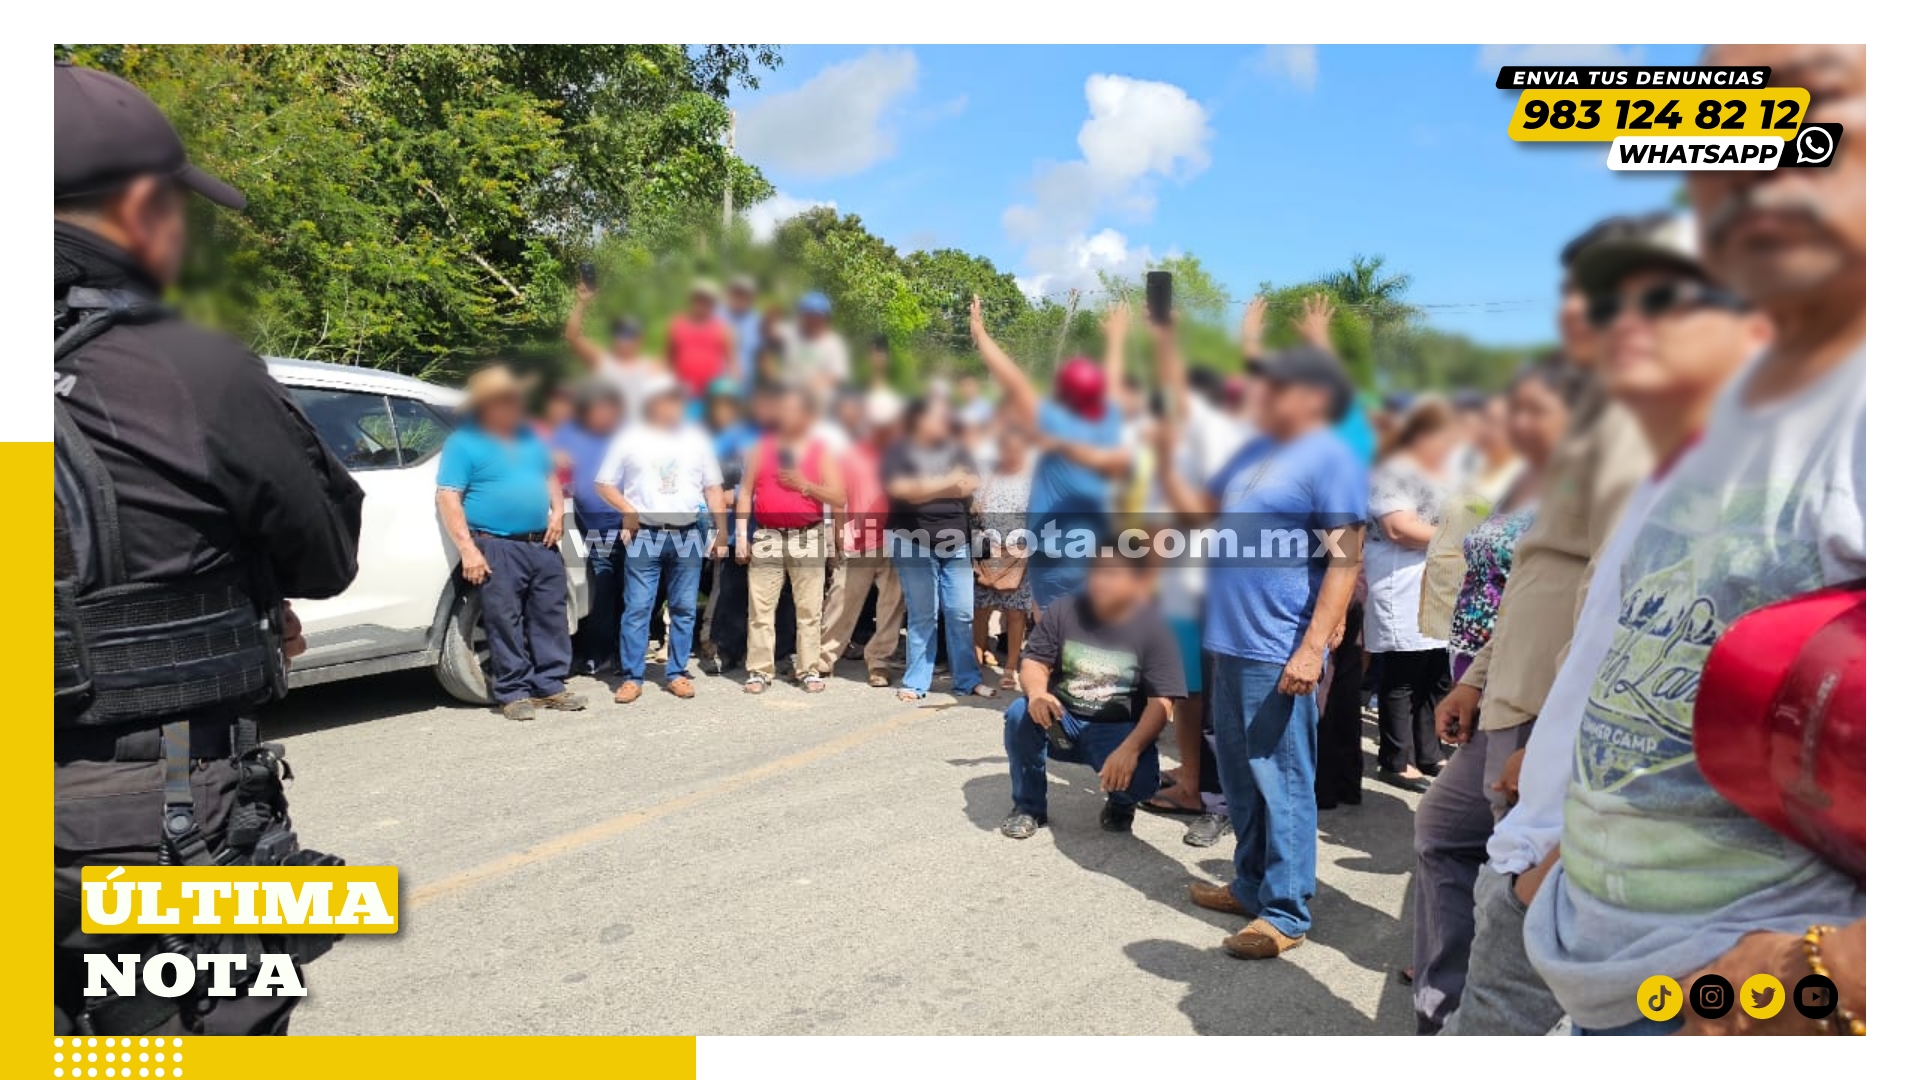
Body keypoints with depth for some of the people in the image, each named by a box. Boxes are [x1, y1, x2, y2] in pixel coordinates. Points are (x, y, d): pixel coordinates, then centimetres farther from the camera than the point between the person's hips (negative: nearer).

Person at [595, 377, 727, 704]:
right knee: (637, 608, -3)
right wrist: (627, 509, -10)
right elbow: (603, 484, 6)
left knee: (684, 609, 6)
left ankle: (677, 673, 15)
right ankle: (632, 677, 4)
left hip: (689, 535, 2)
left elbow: (713, 487, 12)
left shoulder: (697, 439, 10)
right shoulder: (631, 439, 4)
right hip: (645, 535, -2)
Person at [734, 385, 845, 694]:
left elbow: (839, 497, 0)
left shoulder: (820, 450, 5)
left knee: (809, 609, 1)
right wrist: (741, 535, -1)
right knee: (760, 607, -1)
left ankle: (809, 671, 8)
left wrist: (804, 484, -11)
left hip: (808, 538, -1)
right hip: (767, 537, 1)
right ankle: (759, 671, 5)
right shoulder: (762, 447, 8)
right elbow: (745, 492, 7)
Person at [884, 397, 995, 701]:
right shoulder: (900, 451, 1)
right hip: (914, 541, -3)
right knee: (922, 616, -1)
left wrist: (925, 487, -13)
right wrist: (946, 484, -12)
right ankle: (915, 682, 9)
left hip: (956, 541, 4)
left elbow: (972, 483, 0)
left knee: (962, 614, 1)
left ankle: (968, 680, 10)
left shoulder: (955, 450, 13)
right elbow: (900, 488, -13)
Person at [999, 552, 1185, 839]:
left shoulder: (1153, 628, -14)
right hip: (1062, 719, 2)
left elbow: (1161, 702, -17)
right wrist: (1037, 692, -30)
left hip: (1117, 730, -2)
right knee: (1020, 713, -29)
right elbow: (1033, 663, -4)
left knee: (1141, 779, -32)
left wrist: (1130, 749, -33)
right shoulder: (1063, 610, -7)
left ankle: (1119, 805, 10)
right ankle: (1028, 806, -4)